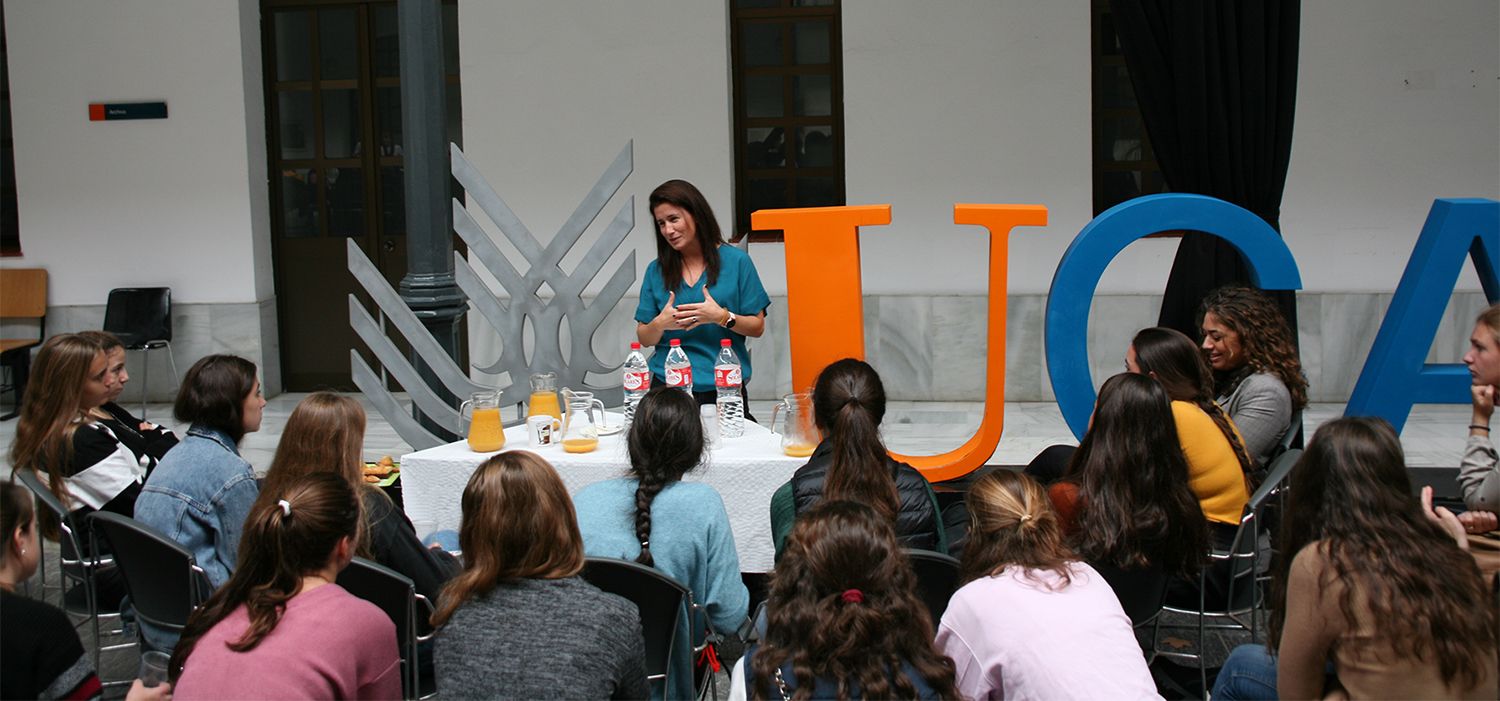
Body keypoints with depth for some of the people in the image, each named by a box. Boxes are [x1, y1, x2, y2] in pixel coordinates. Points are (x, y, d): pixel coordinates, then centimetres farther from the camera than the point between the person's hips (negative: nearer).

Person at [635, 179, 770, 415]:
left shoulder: (736, 261, 4)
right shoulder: (656, 270, 11)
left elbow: (757, 328, 3)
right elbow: (644, 339, 11)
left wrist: (722, 316, -13)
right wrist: (660, 323, -9)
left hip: (723, 388, -1)